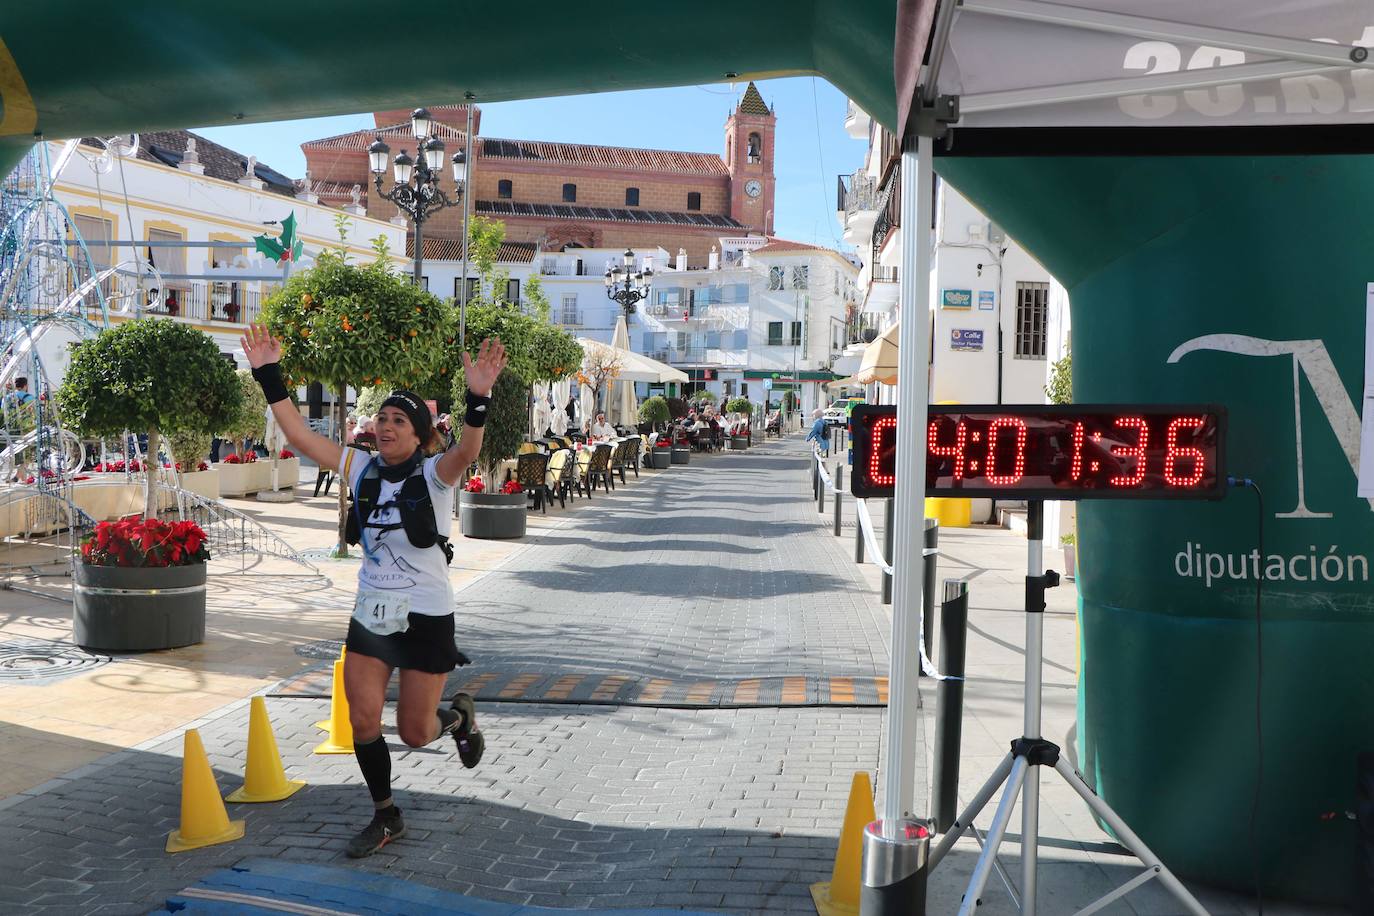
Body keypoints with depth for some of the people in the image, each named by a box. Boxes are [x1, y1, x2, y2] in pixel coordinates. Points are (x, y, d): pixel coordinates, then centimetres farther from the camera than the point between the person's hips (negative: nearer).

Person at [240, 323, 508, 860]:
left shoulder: (436, 473, -13)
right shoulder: (361, 469, 1)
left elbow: (466, 452, -35)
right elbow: (299, 435, -1)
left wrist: (478, 400, -52)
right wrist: (269, 377, -8)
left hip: (427, 617, -4)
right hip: (370, 614, 5)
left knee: (414, 733, 5)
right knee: (362, 722, 3)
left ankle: (458, 718, 41)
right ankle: (385, 817, 24)